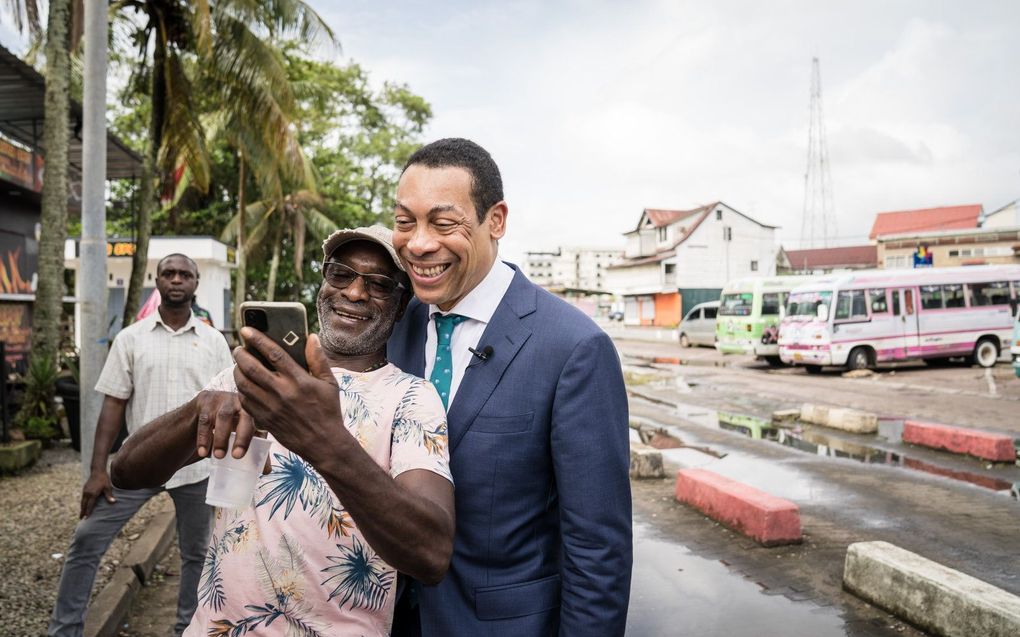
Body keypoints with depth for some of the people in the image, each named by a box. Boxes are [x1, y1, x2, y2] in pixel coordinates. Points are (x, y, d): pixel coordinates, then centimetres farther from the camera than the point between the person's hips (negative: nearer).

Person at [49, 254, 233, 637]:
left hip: (197, 466, 0)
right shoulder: (131, 338, 0)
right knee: (86, 541, 0)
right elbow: (113, 405, -1)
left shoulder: (214, 341, 1)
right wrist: (98, 469, -7)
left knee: (195, 553, 11)